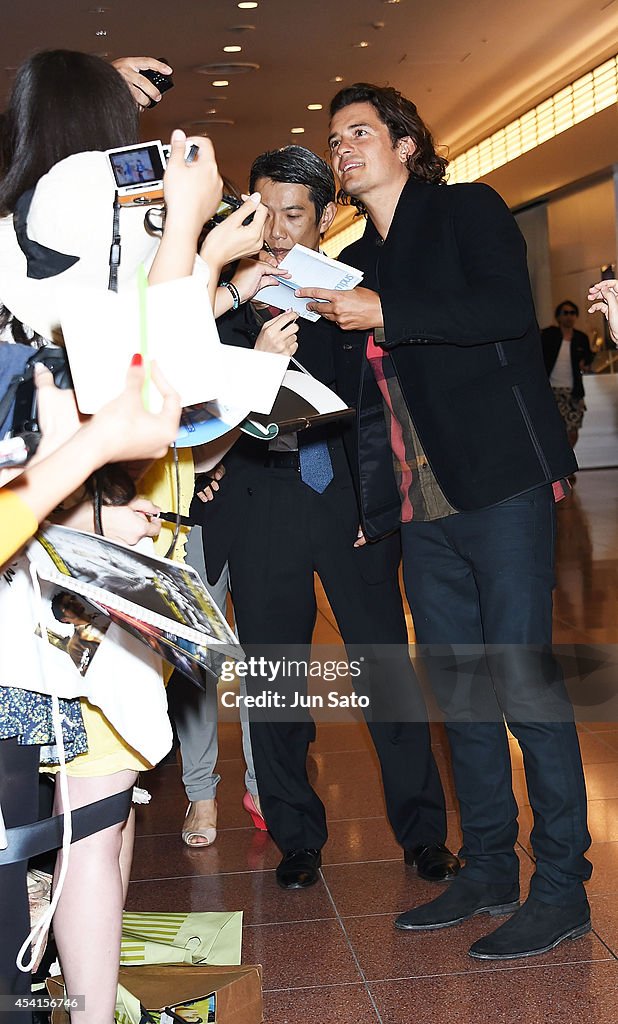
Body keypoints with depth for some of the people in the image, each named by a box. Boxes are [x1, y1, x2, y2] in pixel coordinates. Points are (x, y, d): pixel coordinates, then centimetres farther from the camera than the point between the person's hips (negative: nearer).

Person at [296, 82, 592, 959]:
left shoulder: (468, 210, 3)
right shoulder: (353, 262, 20)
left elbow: (509, 309, -14)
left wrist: (386, 316, -16)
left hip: (501, 485, -6)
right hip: (421, 506, 7)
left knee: (522, 677, -6)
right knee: (458, 686, 9)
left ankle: (562, 887, 6)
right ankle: (488, 871, 21)